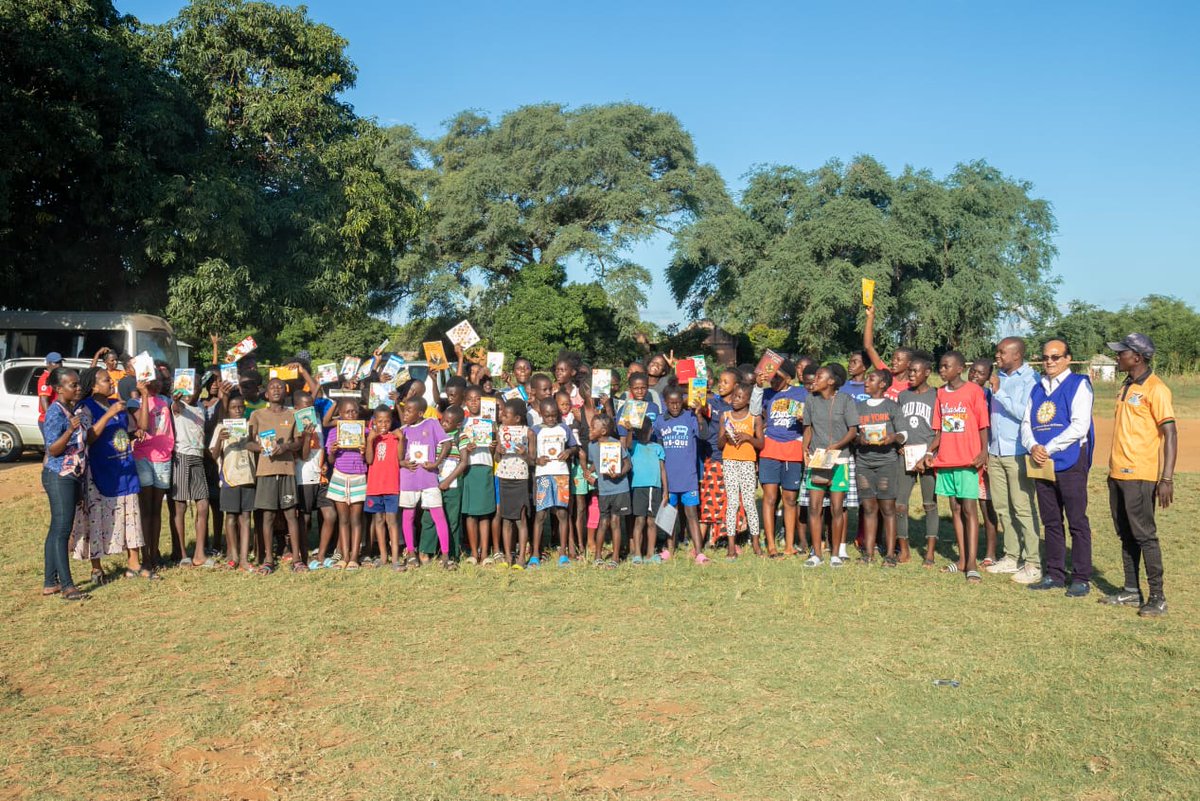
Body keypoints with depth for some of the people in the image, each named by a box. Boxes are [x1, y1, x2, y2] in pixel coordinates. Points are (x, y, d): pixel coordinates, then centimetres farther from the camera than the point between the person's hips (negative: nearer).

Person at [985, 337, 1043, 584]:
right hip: (995, 451, 7)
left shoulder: (1030, 379, -8)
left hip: (1018, 452, -7)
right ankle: (1012, 557, 20)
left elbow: (1025, 413, -19)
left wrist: (999, 392, -19)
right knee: (1001, 507, 10)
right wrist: (987, 447, 16)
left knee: (1022, 508, -7)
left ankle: (1033, 564, -2)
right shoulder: (998, 377, 14)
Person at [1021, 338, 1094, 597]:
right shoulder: (1037, 389, 16)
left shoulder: (1078, 384, -3)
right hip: (1041, 462, 6)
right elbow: (1026, 423, 13)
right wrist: (1033, 447, -7)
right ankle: (1054, 575, 20)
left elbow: (1079, 426, -13)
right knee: (1051, 522, 12)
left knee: (1077, 522, -2)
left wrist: (1048, 449, -14)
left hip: (1070, 462, -6)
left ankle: (1081, 578, 5)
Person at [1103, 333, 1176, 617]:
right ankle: (1131, 591, 22)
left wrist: (1167, 478, -23)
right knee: (1126, 535, 13)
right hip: (1117, 474, 9)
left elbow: (1170, 434, -17)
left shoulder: (1155, 389, -13)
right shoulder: (1126, 387, 14)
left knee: (1144, 535, -5)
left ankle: (1157, 598, 3)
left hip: (1140, 476, -9)